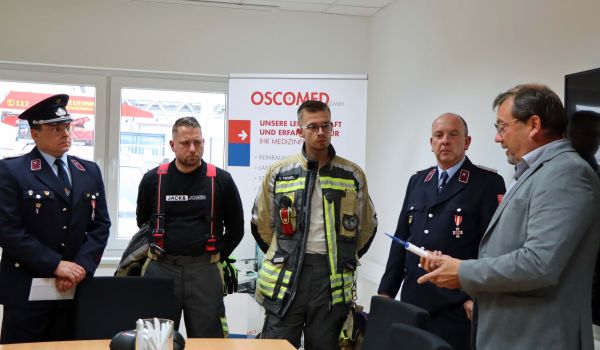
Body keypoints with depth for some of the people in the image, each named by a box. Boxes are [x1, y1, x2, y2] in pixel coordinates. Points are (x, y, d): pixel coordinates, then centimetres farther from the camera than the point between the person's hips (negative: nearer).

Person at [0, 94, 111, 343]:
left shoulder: (90, 171, 10)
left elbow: (101, 224, 8)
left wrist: (81, 266, -7)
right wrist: (56, 265, -14)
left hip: (76, 288, 4)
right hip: (27, 290, -4)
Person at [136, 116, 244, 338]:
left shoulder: (221, 180, 0)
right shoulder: (153, 179, 3)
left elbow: (236, 228, 9)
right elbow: (142, 222, 17)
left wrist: (216, 257, 6)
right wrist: (161, 253, 13)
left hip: (205, 270, -1)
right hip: (161, 269, 1)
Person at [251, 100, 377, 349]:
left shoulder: (353, 175, 3)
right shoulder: (279, 173, 1)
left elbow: (367, 226, 13)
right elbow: (261, 223, 11)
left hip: (332, 278, 1)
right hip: (286, 276, 0)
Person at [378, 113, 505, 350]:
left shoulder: (488, 183, -3)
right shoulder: (417, 181, 13)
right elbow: (401, 239, 13)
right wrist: (386, 290, 10)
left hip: (457, 309, -4)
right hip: (412, 301, 5)